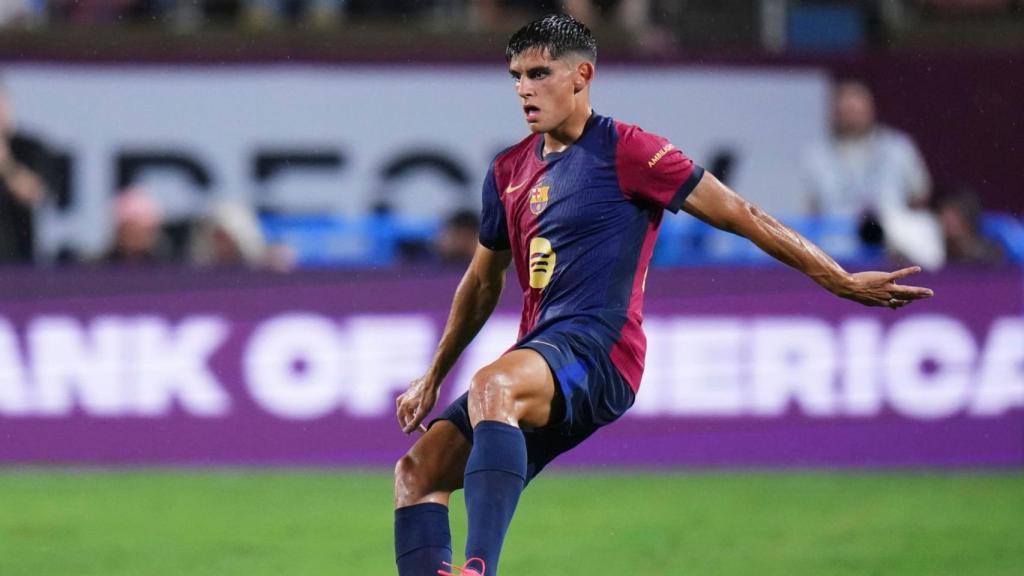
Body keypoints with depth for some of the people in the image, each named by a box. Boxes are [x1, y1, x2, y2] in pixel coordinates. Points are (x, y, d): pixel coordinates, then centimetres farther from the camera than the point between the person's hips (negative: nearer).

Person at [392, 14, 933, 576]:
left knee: (493, 386, -38)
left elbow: (739, 214, -1)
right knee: (418, 471, -6)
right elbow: (483, 281, 33)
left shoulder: (624, 151, -2)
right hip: (537, 360, 8)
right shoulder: (509, 170, 19)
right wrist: (432, 378, 36)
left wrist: (840, 280, -2)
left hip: (594, 351, -8)